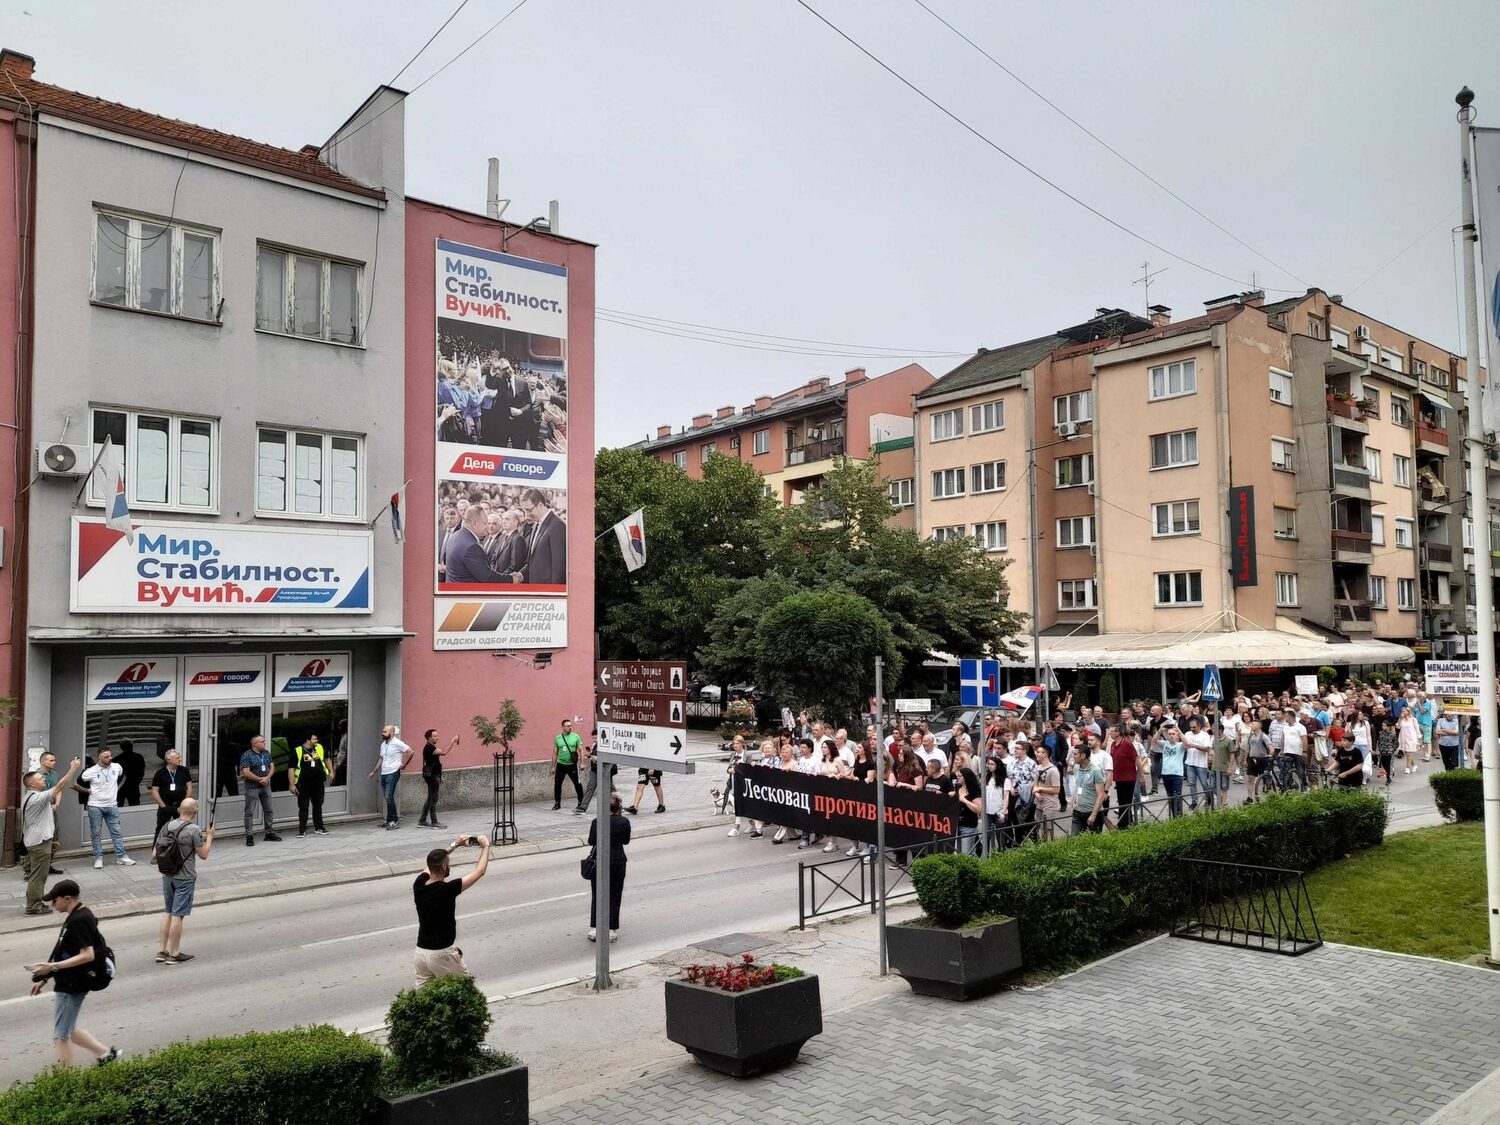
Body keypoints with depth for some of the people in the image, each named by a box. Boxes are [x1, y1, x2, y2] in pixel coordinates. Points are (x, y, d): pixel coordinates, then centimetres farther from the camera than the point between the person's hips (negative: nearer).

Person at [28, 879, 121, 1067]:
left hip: (71, 986, -10)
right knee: (68, 1031, 20)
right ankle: (105, 1053, 25)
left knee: (61, 1036, 2)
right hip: (68, 983, 10)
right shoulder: (78, 916, 10)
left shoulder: (79, 921, -22)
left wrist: (53, 967, -26)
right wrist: (44, 978, 18)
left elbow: (87, 955, -27)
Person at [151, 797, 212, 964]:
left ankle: (162, 951, 21)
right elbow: (203, 854, -10)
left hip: (167, 876, 6)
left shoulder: (167, 826, 1)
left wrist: (155, 860, 27)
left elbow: (155, 852, 6)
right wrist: (209, 837, 3)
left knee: (169, 912, 18)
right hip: (185, 878, -6)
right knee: (177, 915, 1)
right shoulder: (194, 830, -17)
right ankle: (174, 954, 9)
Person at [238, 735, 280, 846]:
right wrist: (260, 779, -16)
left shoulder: (267, 753, 8)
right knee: (249, 812, -3)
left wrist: (267, 778, -11)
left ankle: (269, 833, 22)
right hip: (252, 787, -6)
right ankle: (249, 836, 1)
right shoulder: (246, 756, -12)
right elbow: (246, 772, -18)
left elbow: (272, 767, 7)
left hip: (265, 786, 6)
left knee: (268, 810, 12)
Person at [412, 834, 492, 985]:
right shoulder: (447, 890, -20)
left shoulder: (418, 885, -3)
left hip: (420, 952, 6)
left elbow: (433, 862, 19)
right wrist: (486, 846, 1)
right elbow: (480, 871, -11)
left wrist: (454, 845, 22)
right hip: (441, 954, -6)